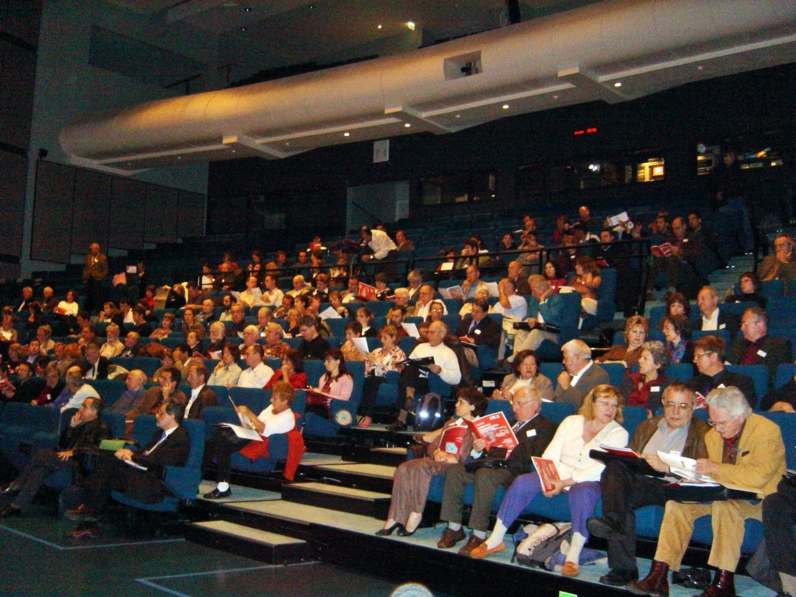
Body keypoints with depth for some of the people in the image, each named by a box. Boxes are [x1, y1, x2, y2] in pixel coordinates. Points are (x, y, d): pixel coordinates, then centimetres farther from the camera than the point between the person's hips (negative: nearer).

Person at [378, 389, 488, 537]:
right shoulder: (451, 423, 30)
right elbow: (432, 444, 23)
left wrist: (453, 459, -20)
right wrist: (436, 452, 0)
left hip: (456, 464, -8)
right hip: (439, 461, 8)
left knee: (420, 467, -32)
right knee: (403, 469, -17)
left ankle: (416, 515, -31)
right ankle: (396, 518, -22)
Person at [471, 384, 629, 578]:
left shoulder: (619, 433, -1)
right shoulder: (571, 422, 10)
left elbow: (600, 469, -13)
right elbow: (550, 454, 5)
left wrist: (566, 482, -21)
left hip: (588, 482, -3)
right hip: (557, 476, 3)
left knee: (582, 492, -38)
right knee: (521, 482, -19)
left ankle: (573, 556, -33)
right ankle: (495, 540, -12)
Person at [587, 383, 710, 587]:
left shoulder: (702, 433, 8)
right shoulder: (646, 426, 26)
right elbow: (627, 457, 23)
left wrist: (666, 467, -20)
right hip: (638, 479, 5)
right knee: (614, 466, -29)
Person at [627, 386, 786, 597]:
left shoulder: (767, 431, -15)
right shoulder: (713, 435, 6)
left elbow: (758, 476, -27)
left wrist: (716, 468, -26)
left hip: (761, 500, -7)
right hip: (724, 496, 7)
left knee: (723, 504, -36)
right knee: (678, 502, -13)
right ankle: (658, 576, -16)